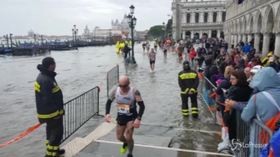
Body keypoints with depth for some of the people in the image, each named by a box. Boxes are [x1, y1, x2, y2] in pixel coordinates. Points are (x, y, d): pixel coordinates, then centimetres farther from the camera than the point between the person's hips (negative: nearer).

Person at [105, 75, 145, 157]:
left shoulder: (134, 92, -23)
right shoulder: (115, 91, -12)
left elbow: (142, 106, -20)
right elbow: (109, 102, 4)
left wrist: (138, 119, -30)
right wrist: (107, 114, -10)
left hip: (132, 117, -4)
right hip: (120, 117, 4)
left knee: (128, 136, -14)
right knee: (119, 137, 15)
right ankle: (126, 143, 54)